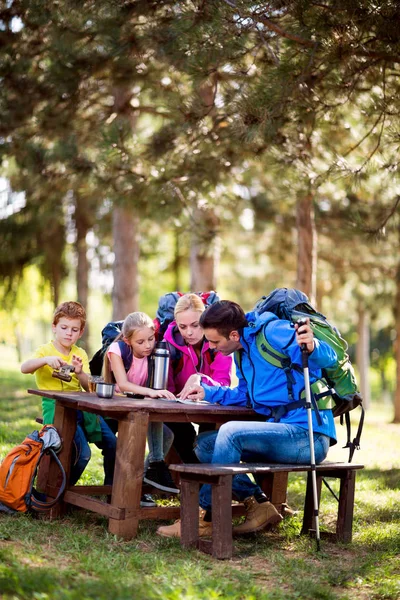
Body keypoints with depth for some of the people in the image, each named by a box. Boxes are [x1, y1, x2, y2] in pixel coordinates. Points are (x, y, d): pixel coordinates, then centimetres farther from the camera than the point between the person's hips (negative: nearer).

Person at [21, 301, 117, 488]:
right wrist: (46, 360, -36)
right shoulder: (45, 350, 1)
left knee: (112, 444, -8)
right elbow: (24, 368, -20)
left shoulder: (80, 354, 13)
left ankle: (110, 486, 14)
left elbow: (89, 387, 2)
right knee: (82, 451, -23)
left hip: (80, 405, 5)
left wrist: (80, 373, -19)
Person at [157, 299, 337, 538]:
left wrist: (312, 347, -41)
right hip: (285, 433, 10)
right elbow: (245, 395, 29)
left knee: (231, 432, -27)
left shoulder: (273, 332, -13)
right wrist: (208, 393, 20)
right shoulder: (243, 353, 15)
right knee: (206, 444, 6)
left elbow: (329, 358, -20)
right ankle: (259, 505, -1)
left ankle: (207, 518, -16)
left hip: (309, 435, -10)